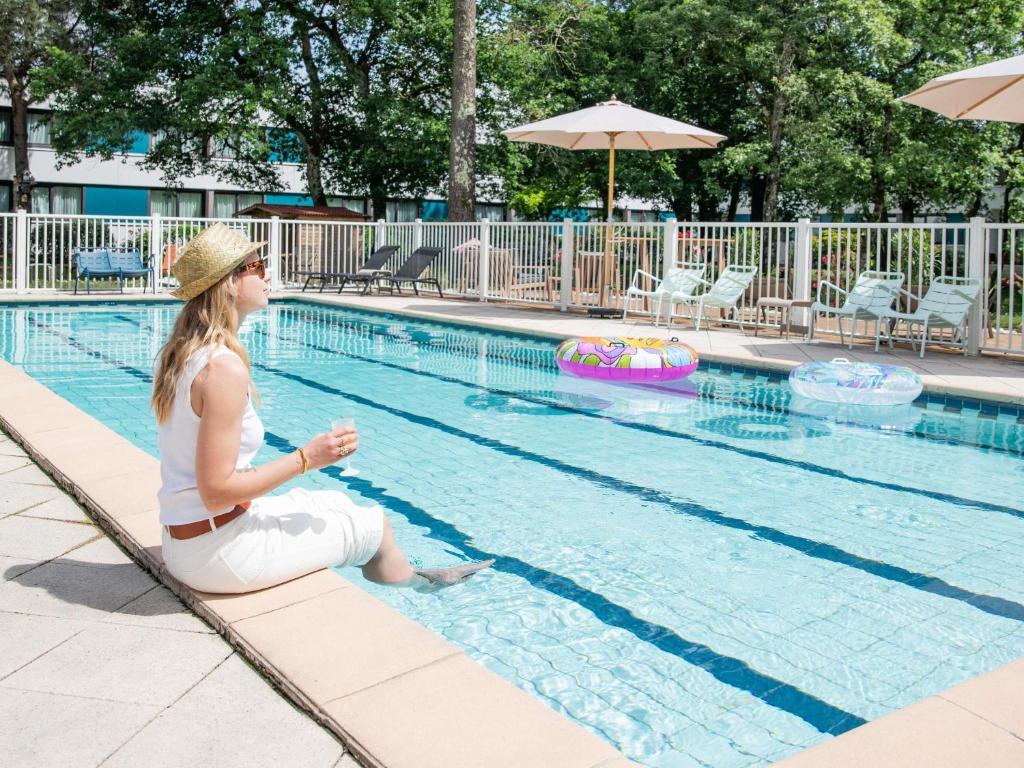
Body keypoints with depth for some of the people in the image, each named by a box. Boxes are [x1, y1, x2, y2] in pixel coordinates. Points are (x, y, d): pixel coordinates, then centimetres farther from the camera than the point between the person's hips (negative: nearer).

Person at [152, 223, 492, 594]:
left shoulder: (179, 352, 5)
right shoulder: (225, 367, -25)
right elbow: (216, 491, -25)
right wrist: (306, 458, -19)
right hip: (217, 552, -9)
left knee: (336, 502, 24)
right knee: (373, 524, 9)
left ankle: (411, 578, 42)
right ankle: (408, 579, 40)